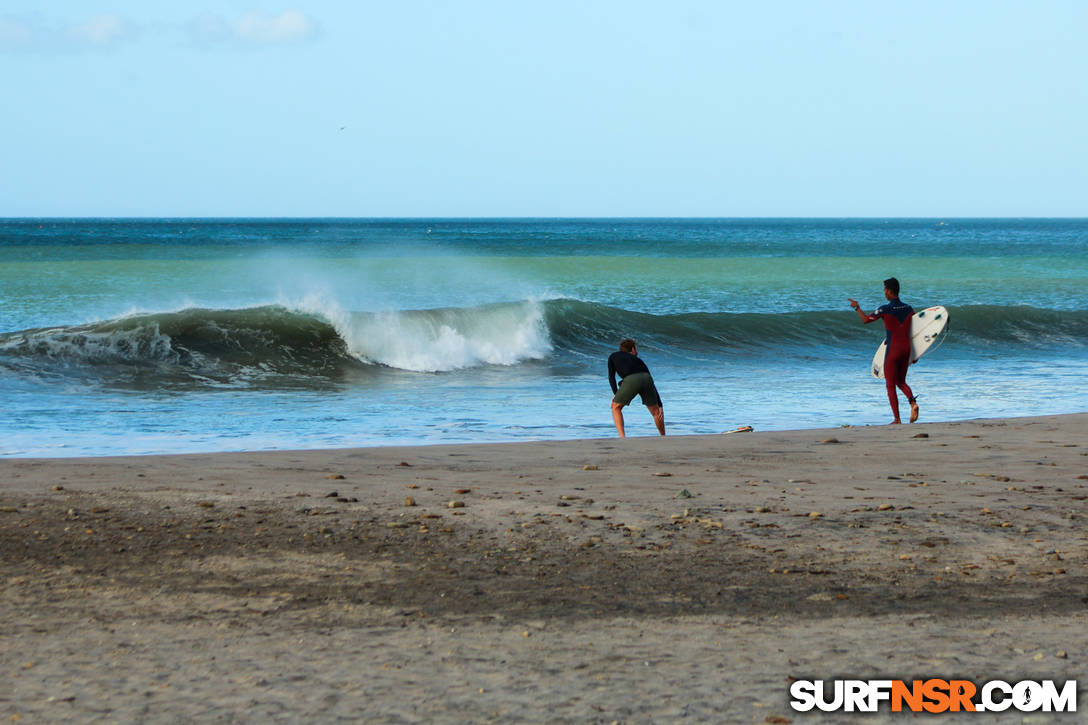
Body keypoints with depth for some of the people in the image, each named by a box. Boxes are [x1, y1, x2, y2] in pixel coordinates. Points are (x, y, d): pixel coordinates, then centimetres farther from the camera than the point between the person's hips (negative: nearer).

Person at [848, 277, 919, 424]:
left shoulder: (885, 310, -12)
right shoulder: (909, 309, 4)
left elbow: (865, 320, -1)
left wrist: (857, 307, 17)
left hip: (892, 350, -6)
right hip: (906, 349, 6)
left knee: (890, 385, 3)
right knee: (901, 382, 19)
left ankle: (897, 419, -2)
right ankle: (912, 402, -10)